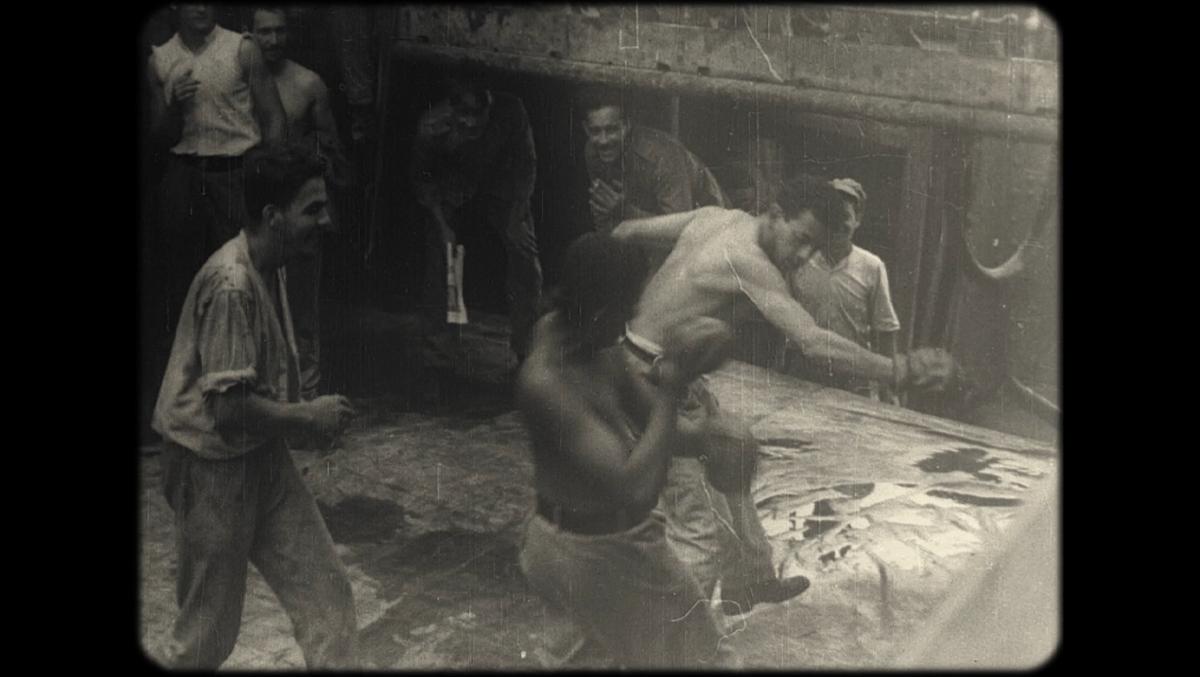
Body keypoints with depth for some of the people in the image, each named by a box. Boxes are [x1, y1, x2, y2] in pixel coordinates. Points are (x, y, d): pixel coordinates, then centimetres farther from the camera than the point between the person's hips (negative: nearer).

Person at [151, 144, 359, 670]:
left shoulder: (269, 268, 4)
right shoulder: (231, 284, -26)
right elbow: (231, 408, -28)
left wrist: (306, 410, 7)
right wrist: (311, 416, -16)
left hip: (262, 459, 9)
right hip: (214, 467, -8)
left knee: (325, 590, 8)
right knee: (209, 631, 9)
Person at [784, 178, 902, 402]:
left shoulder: (872, 268, -4)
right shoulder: (798, 264, -1)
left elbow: (885, 333, 0)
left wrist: (886, 392, -1)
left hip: (857, 385, -1)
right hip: (803, 383, 1)